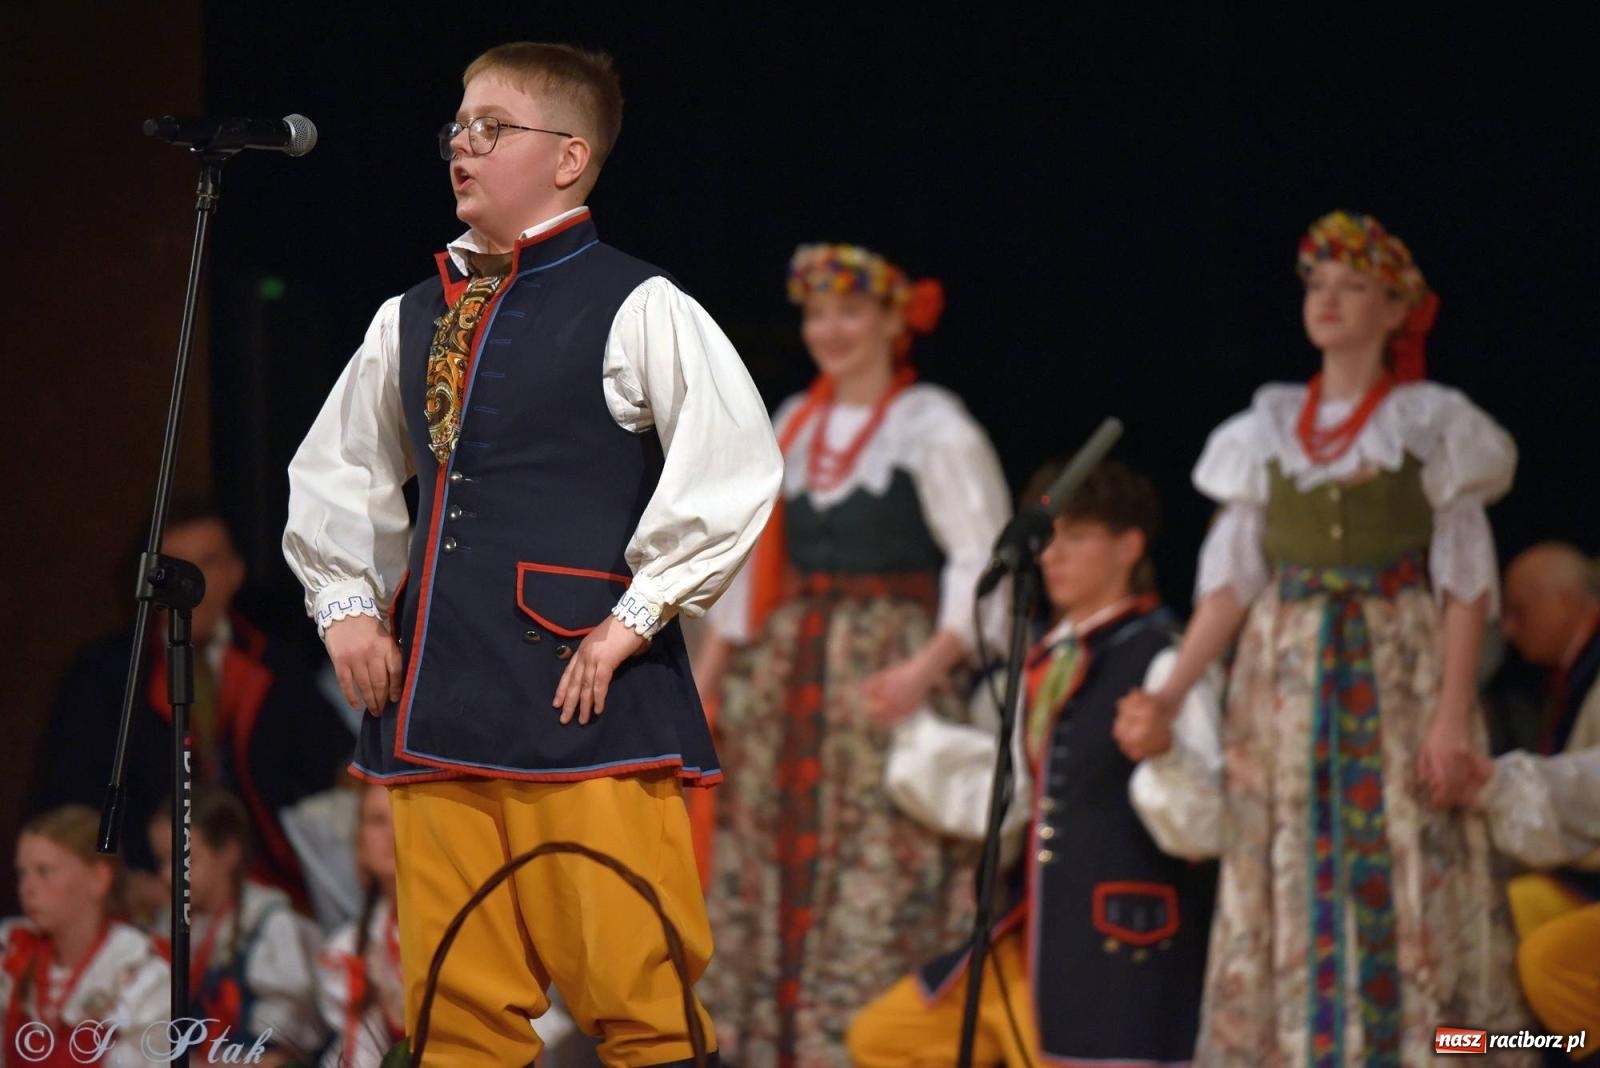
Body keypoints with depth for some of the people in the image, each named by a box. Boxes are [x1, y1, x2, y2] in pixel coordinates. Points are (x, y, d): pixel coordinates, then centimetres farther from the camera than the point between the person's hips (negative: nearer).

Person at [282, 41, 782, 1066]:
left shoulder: (636, 310, -3)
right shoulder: (412, 319, 16)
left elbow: (736, 466, -12)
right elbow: (335, 471, 29)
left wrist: (636, 612, -12)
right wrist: (344, 603, 15)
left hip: (582, 699, -6)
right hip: (432, 704, 6)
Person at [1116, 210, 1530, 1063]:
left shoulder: (1431, 426, 2)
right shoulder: (1269, 432, 11)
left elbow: (1466, 585, -2)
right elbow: (1230, 580, 9)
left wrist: (1452, 714, -13)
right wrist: (1172, 692, -4)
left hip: (1397, 672, -3)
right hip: (1284, 681, 3)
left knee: (1403, 890, -7)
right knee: (1283, 889, 0)